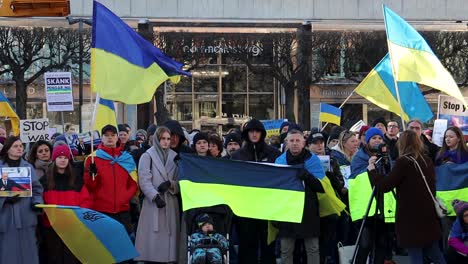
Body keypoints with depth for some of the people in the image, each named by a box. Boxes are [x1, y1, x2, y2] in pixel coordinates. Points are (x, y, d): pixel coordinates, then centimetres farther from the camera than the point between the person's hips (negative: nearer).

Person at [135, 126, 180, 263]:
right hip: (153, 202, -3)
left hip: (171, 202, 4)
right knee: (153, 237, -6)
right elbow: (144, 180, -8)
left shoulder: (175, 157, 14)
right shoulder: (147, 156, 2)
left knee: (169, 235, 1)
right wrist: (155, 196, -21)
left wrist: (170, 184, -10)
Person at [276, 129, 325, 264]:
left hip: (309, 211, -2)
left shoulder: (313, 160, 1)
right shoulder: (280, 160, 8)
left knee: (312, 249, 3)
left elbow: (322, 186, -5)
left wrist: (308, 176, -23)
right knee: (286, 250, 4)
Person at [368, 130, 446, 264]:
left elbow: (385, 185, -15)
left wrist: (372, 169, -3)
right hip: (429, 215, 7)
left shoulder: (403, 162, -12)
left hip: (411, 218, -7)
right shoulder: (428, 161, 8)